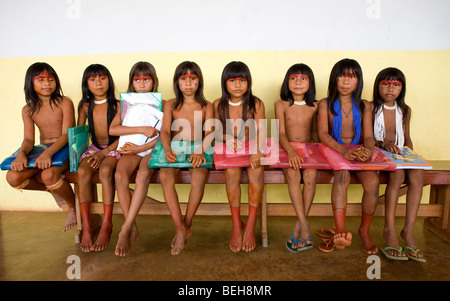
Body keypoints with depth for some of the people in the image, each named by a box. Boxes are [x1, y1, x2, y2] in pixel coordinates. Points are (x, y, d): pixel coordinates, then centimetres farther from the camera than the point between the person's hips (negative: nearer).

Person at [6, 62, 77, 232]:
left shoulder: (65, 103, -5)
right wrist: (21, 153, -24)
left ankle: (74, 207, -5)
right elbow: (29, 139, 1)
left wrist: (48, 152, -31)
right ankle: (52, 189, 10)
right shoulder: (28, 110, 9)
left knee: (48, 175, -35)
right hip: (42, 151, 5)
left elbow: (66, 135, -13)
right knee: (13, 177, -20)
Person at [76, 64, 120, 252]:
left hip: (114, 148, -3)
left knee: (105, 170, -34)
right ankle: (86, 226, -22)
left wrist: (103, 153, -15)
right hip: (94, 148, 3)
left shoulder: (117, 105, -4)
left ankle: (107, 225, -26)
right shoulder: (85, 106, 8)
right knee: (82, 171, -27)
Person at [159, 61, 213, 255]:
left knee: (200, 175, -34)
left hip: (197, 154, -1)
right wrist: (168, 150, -27)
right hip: (175, 153, 1)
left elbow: (209, 133, -6)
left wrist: (200, 151, -27)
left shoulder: (206, 107, 8)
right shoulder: (170, 105, 10)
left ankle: (186, 225, -14)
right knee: (165, 175, -31)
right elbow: (165, 131, -4)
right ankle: (181, 228, -23)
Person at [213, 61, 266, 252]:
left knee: (256, 171, -32)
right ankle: (236, 225, -19)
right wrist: (226, 138, -11)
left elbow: (261, 130, -10)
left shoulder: (256, 104, 0)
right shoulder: (219, 105, 5)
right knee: (232, 172, -31)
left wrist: (256, 151, -29)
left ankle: (250, 225, -19)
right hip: (229, 151, 1)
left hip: (252, 149, 0)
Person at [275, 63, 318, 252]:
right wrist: (291, 151, -27)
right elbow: (281, 133, -9)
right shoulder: (281, 105, 2)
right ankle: (305, 229, -29)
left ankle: (297, 229, -19)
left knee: (311, 174, -30)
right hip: (286, 151, -1)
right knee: (293, 175, -33)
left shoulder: (314, 106, 10)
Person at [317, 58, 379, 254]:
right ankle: (341, 230, -43)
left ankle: (364, 230, -5)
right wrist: (343, 150, -27)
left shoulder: (364, 106, 11)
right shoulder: (325, 104, 4)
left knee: (373, 181, -26)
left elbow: (368, 135, 4)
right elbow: (323, 134, -9)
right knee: (342, 175, -35)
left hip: (358, 153, 2)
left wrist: (368, 150, -22)